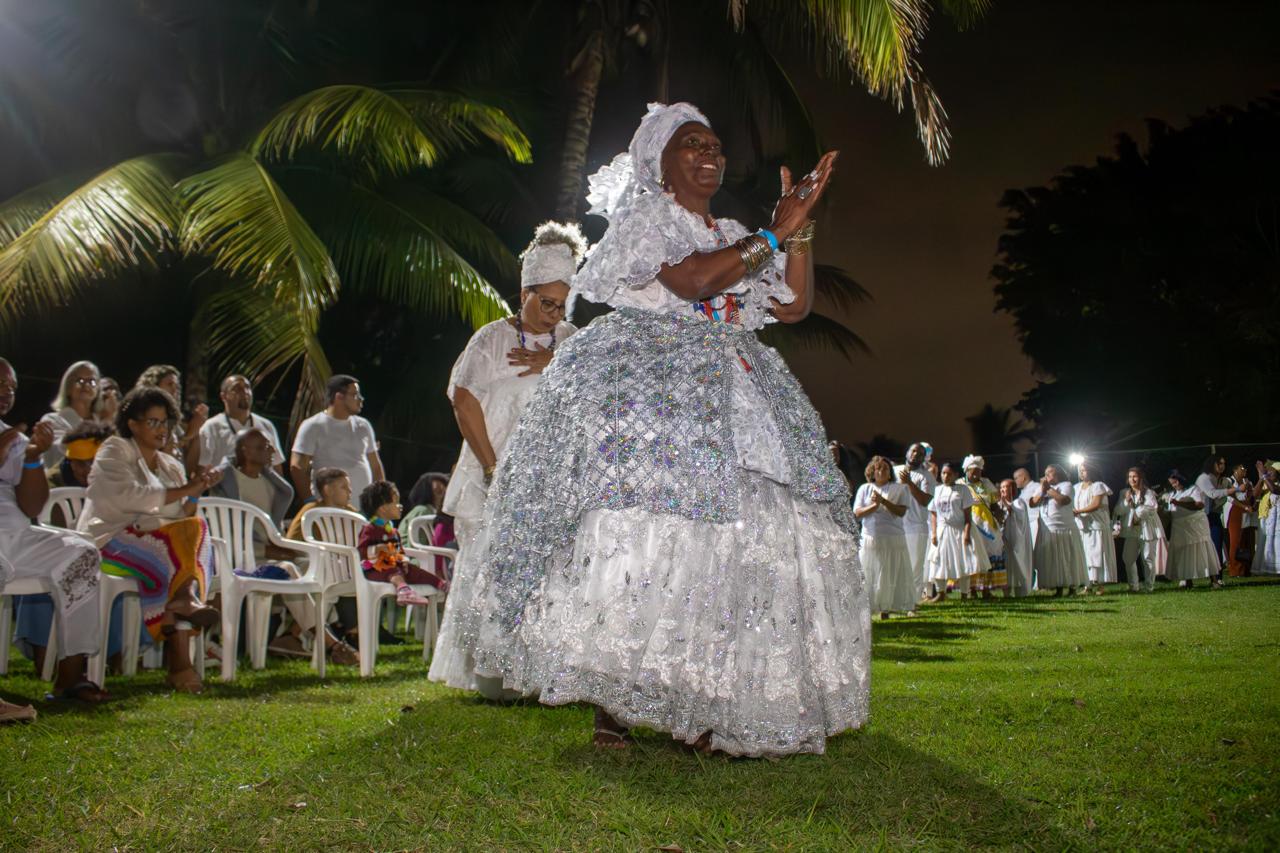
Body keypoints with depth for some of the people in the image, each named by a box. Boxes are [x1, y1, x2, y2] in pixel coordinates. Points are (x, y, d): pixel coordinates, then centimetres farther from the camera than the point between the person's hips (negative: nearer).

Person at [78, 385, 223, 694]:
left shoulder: (172, 467, 22)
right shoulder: (114, 451, 5)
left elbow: (183, 518, 13)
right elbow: (127, 496, -15)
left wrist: (196, 494, -5)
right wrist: (183, 491, -15)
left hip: (155, 541, 6)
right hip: (110, 541, -6)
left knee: (194, 530, -27)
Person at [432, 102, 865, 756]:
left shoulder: (734, 238, 26)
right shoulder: (644, 215, 5)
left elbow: (793, 306, 18)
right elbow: (690, 281, -13)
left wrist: (800, 228, 9)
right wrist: (774, 236, -7)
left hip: (727, 391, 7)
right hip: (645, 376, -7)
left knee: (742, 524, -7)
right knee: (638, 519, -19)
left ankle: (698, 704, -6)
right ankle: (609, 702, -14)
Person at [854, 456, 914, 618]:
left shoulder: (899, 489, 5)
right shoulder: (864, 488, 10)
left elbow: (901, 511, -7)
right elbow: (857, 513, 1)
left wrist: (883, 501, -16)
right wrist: (874, 506, -14)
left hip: (893, 538, -1)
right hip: (870, 537, 1)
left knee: (891, 574, 0)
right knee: (868, 574, -1)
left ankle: (886, 608, 7)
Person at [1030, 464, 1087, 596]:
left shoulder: (1066, 485, 0)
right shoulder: (1041, 487, 18)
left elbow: (1064, 500, -19)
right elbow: (1032, 503, 7)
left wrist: (1049, 489, -11)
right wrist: (1042, 491, -6)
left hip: (1065, 530, -5)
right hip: (1048, 531, 5)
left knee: (1068, 559, -2)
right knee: (1053, 562, 2)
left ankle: (1072, 587, 4)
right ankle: (1058, 589, 4)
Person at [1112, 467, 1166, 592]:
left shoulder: (1148, 492, -2)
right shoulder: (1124, 493, 9)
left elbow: (1152, 508, -15)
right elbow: (1118, 511, 2)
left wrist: (1137, 514, -9)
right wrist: (1126, 501, -14)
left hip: (1147, 529, -4)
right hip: (1131, 531, 4)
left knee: (1148, 558, -1)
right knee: (1128, 558, -3)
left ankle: (1149, 586, 8)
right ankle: (1133, 586, 4)